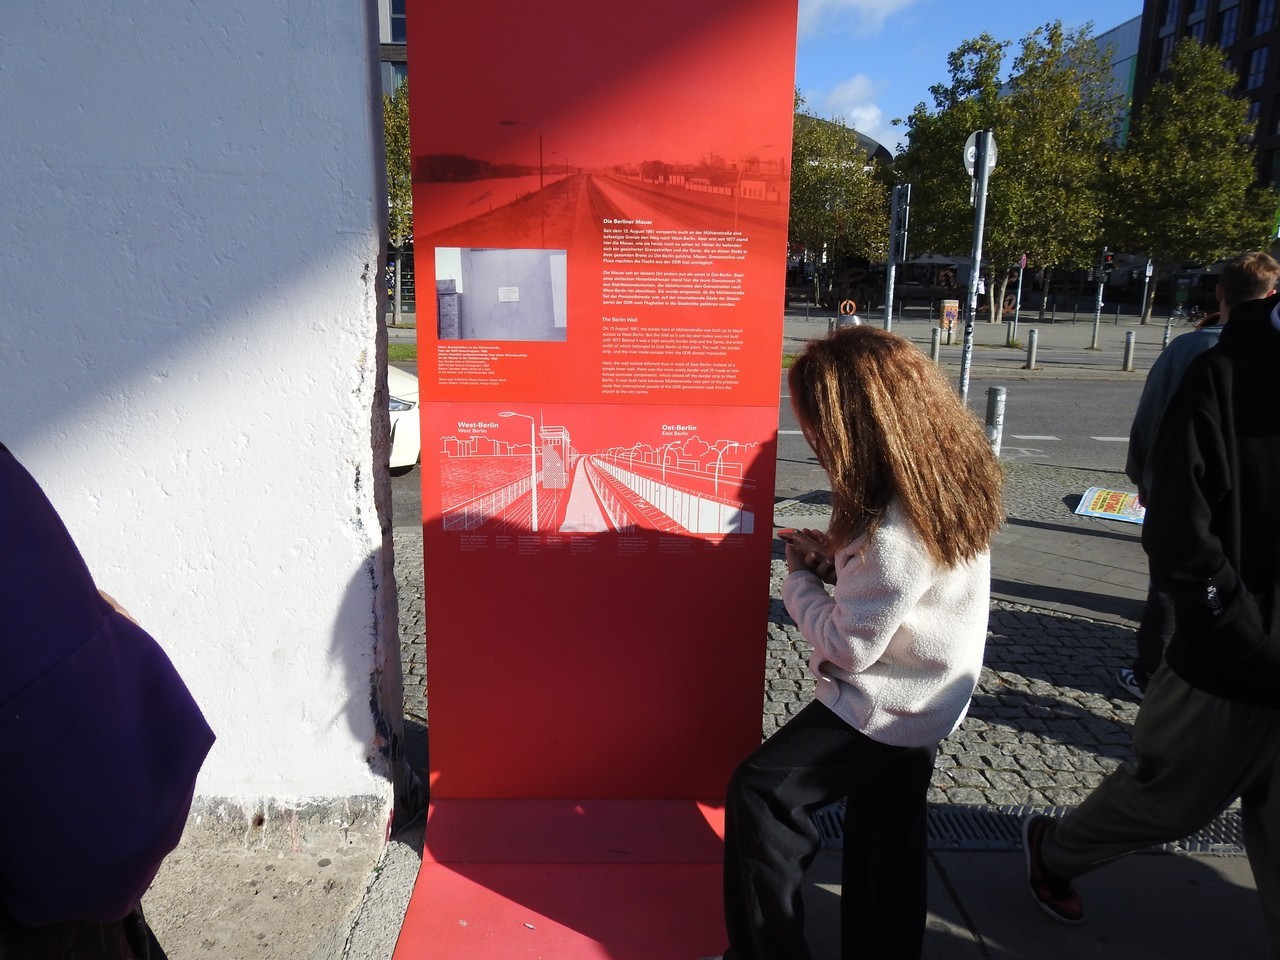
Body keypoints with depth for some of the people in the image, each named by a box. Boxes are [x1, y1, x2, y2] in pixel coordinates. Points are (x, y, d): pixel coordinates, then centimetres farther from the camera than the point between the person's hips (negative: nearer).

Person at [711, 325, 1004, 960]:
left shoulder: (895, 531, -33)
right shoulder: (949, 477, -4)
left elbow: (850, 645, -25)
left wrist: (798, 579, -10)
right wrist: (835, 558, -4)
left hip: (885, 709, -9)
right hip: (921, 700, 9)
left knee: (758, 790, -4)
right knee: (888, 847, 23)